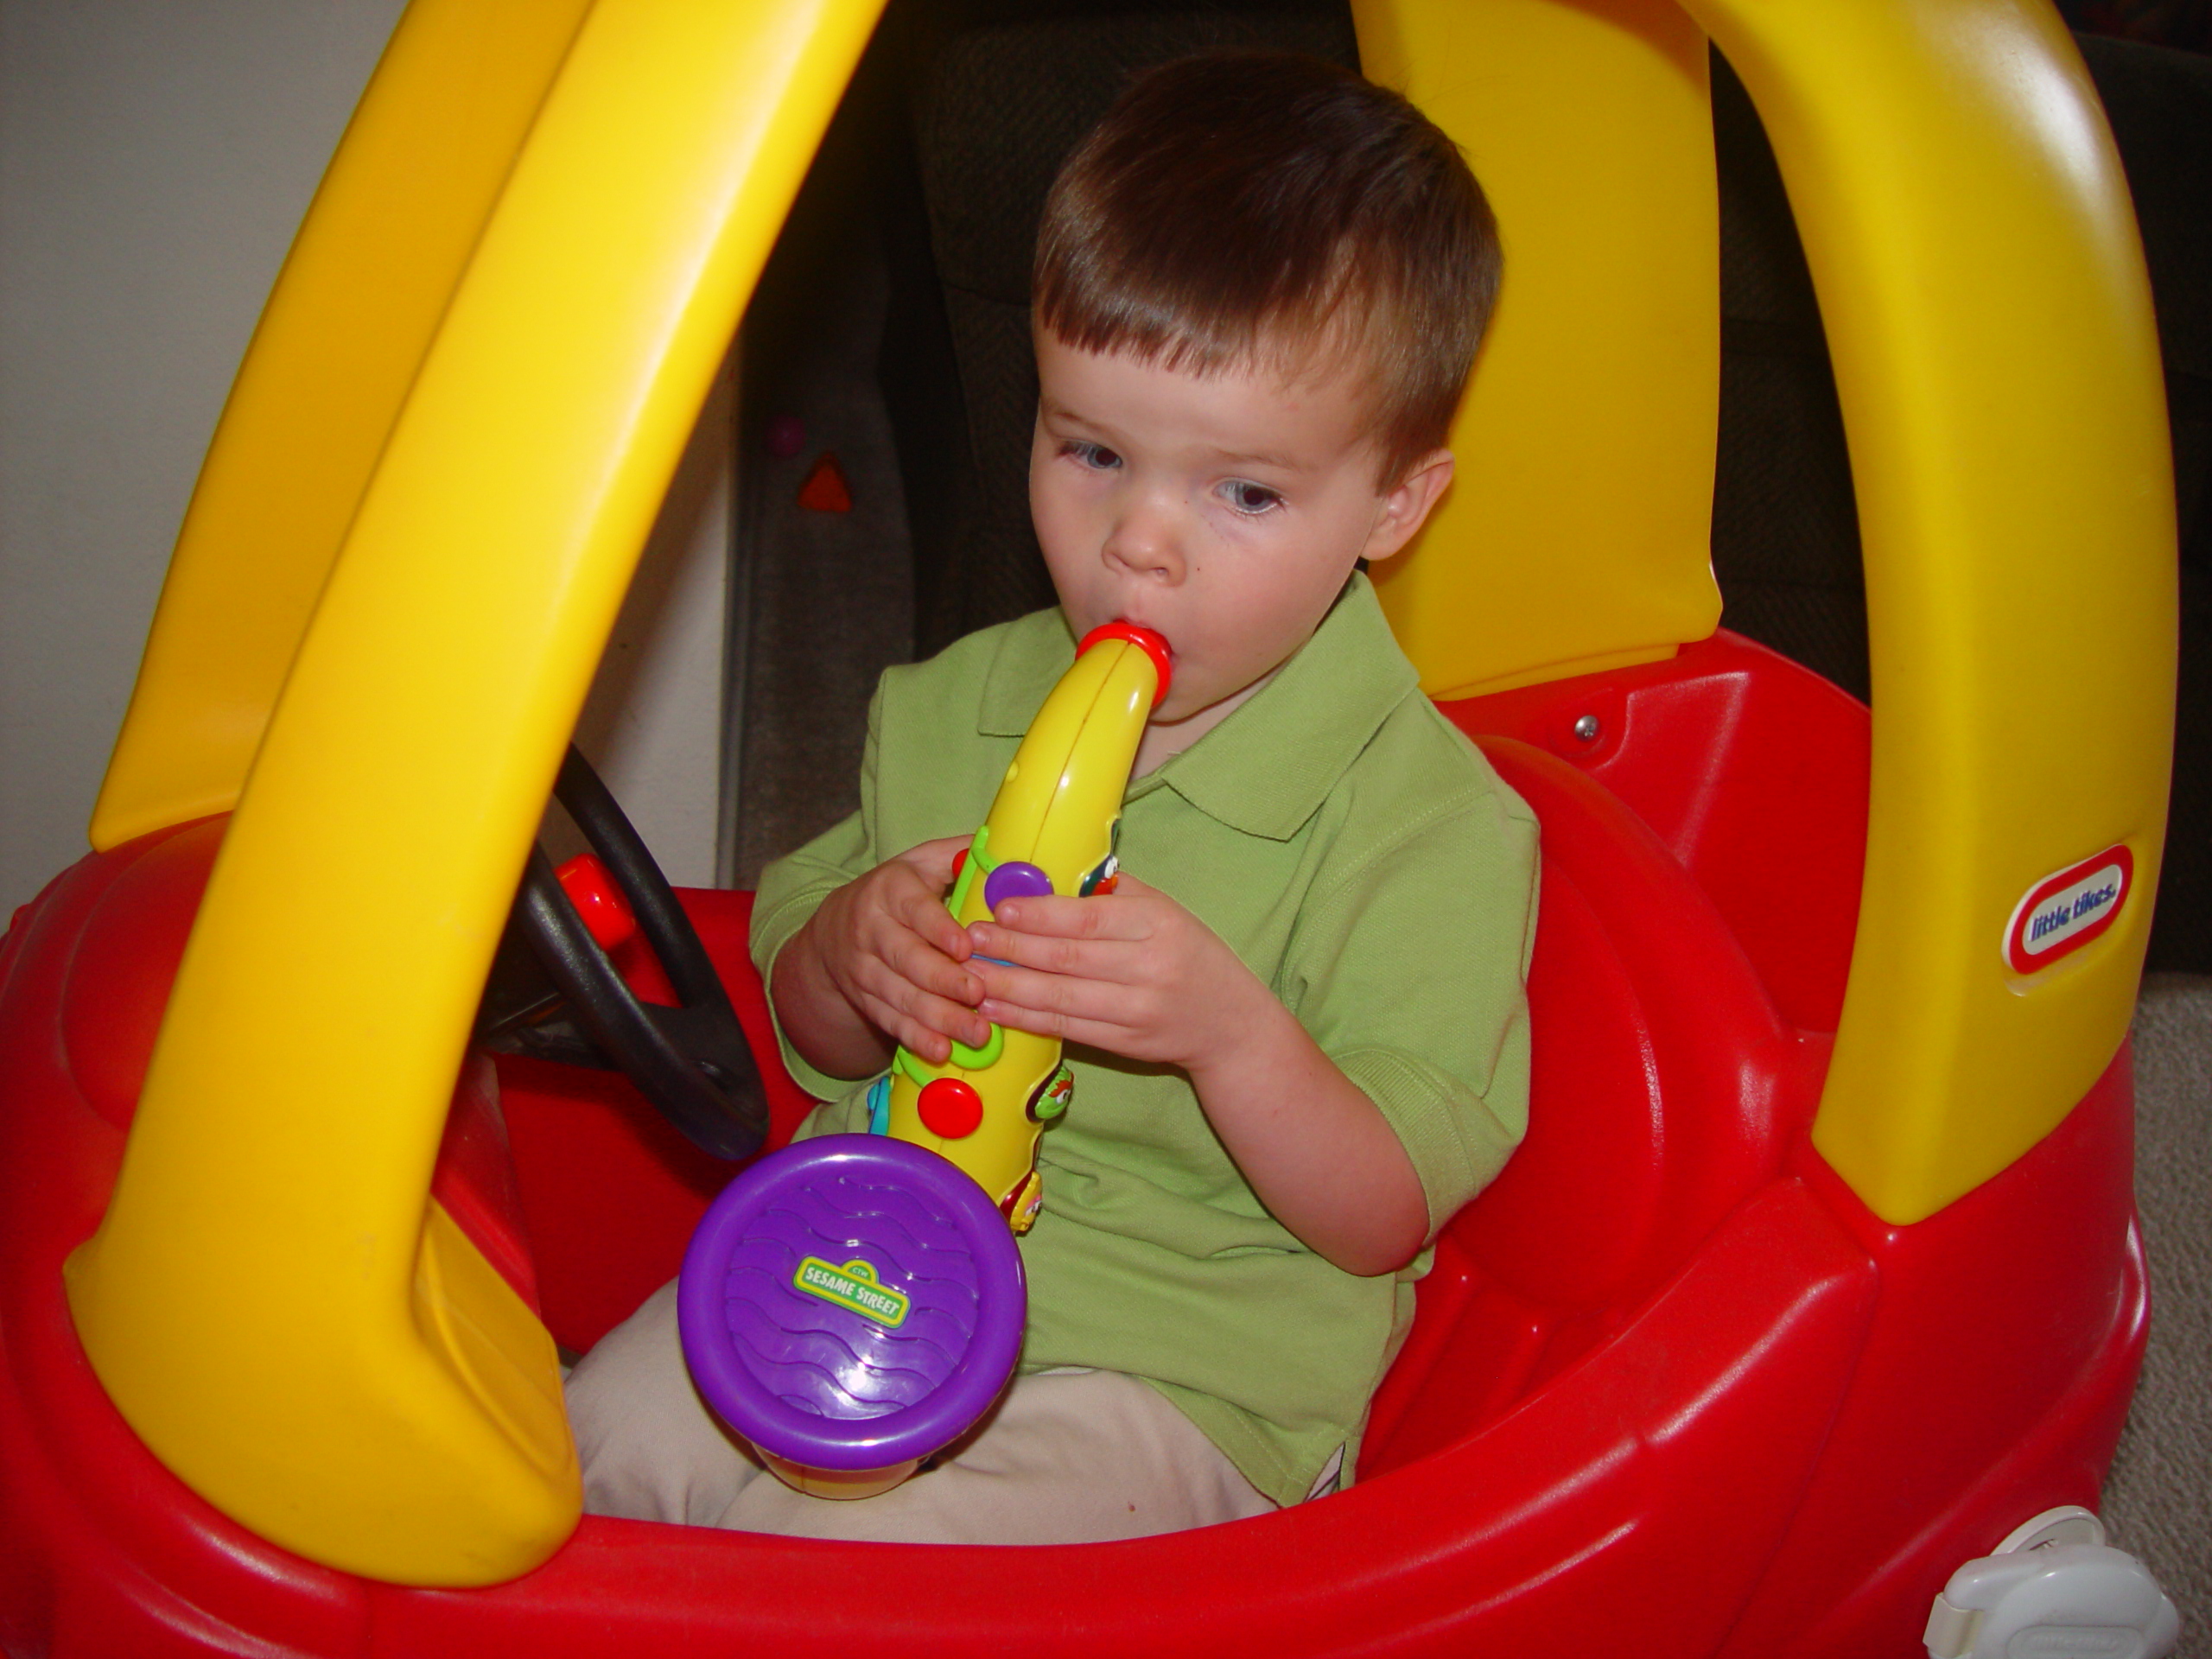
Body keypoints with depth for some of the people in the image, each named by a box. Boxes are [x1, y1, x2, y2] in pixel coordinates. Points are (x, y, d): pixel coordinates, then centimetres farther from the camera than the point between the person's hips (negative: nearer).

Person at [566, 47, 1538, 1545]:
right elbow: (812, 1039, 10)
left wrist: (1230, 1030, -32)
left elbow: (1382, 1222, -13)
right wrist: (851, 956, -15)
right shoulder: (951, 709, 2)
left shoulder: (1431, 818, -13)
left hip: (1175, 1362, -4)